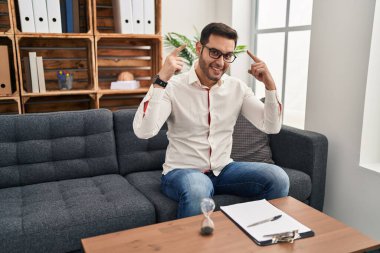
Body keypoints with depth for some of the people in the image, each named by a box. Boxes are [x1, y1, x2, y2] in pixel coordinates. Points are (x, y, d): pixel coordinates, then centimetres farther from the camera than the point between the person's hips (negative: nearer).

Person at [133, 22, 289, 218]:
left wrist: (269, 84, -12)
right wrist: (161, 80, -30)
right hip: (182, 171, -4)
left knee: (278, 178, -17)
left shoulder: (238, 88, 2)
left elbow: (272, 127, -1)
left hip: (223, 169, 5)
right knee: (197, 189, -39)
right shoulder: (172, 87, -12)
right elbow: (143, 132, -26)